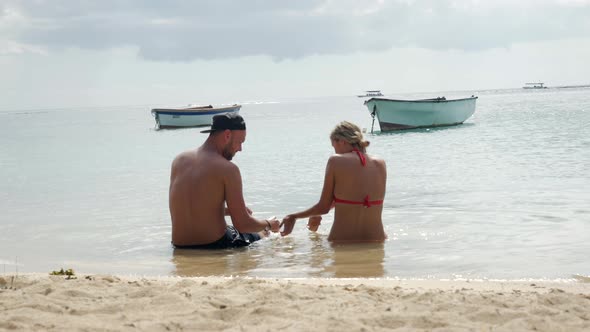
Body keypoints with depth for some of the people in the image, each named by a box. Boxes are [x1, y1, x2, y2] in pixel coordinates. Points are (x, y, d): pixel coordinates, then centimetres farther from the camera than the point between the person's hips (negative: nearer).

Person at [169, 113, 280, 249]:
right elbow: (243, 225, -13)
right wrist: (269, 225, 7)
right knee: (262, 233, 23)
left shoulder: (179, 160, 4)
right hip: (215, 246, -6)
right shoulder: (228, 169, -14)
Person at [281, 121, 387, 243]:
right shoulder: (380, 164, 5)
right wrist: (318, 214, 31)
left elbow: (324, 207, -2)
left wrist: (293, 217, 15)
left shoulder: (336, 161, -7)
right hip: (376, 241, 6)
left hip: (343, 243, -6)